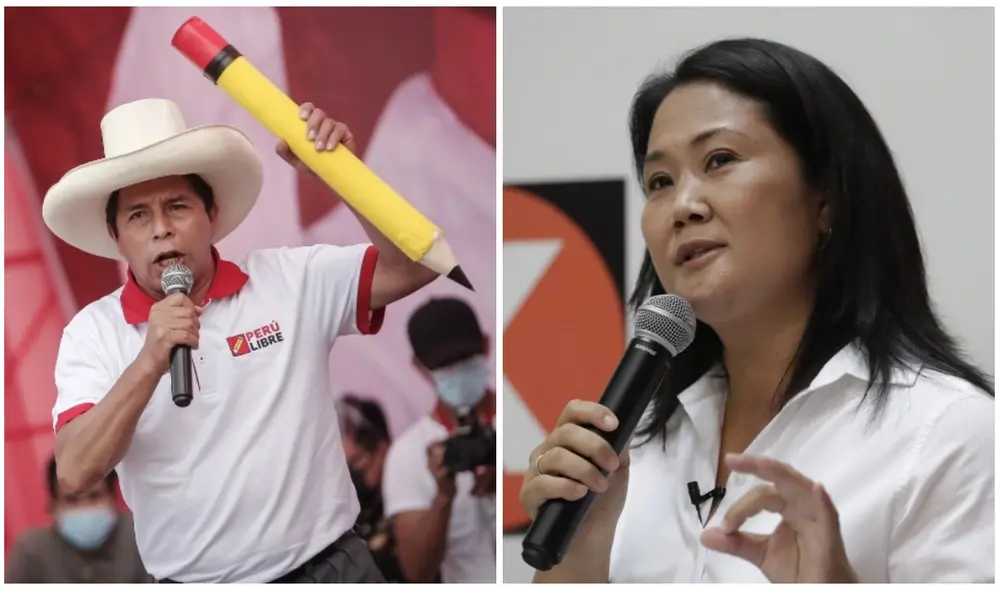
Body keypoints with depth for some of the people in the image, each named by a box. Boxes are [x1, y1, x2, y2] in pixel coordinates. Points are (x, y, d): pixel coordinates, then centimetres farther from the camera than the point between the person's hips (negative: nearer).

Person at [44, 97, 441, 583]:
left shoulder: (290, 279, 2)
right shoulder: (93, 333, -1)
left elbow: (411, 267, -6)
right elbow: (74, 473, -12)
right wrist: (149, 364, -23)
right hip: (194, 580, 0)